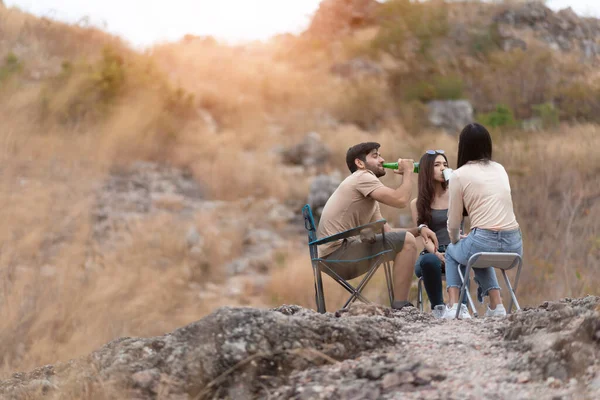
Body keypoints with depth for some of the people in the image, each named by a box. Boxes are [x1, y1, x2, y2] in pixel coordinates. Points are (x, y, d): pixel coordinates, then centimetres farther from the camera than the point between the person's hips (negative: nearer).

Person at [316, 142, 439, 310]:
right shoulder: (362, 177, -6)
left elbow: (387, 232, 17)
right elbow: (401, 200, -17)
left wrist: (418, 230, 2)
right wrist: (408, 171, 0)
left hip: (338, 258, 10)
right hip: (337, 253, -10)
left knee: (404, 239, 19)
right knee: (406, 242, -13)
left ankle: (400, 307, 15)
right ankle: (400, 308, -13)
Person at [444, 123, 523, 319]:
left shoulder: (459, 175, -1)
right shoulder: (500, 169, 16)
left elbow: (453, 222, 2)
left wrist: (455, 240, 24)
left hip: (484, 242, -5)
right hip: (514, 246, 5)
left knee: (452, 252, 30)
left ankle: (454, 306, 14)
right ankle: (496, 305, 23)